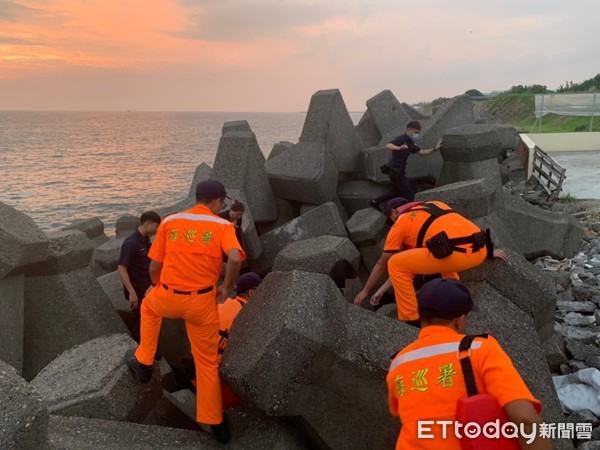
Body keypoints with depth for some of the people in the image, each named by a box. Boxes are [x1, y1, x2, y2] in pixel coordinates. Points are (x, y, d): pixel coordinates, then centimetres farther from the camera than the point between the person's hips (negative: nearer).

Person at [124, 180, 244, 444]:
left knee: (148, 306, 38)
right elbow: (235, 258, -21)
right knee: (208, 361, 17)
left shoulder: (169, 221, 6)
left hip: (167, 298, 1)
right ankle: (214, 422, 25)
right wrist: (227, 288, -5)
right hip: (202, 303, -1)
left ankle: (143, 362, 41)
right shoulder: (223, 226, -2)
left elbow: (154, 267, 6)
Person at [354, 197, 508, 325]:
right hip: (479, 249, 8)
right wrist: (488, 251, 48)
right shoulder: (435, 204, 32)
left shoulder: (400, 222, 16)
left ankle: (412, 320, 10)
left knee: (395, 264, 7)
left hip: (457, 254, -7)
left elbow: (382, 265, 23)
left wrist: (365, 291, 36)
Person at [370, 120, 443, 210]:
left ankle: (375, 202, 28)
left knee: (398, 192, 24)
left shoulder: (410, 143, 11)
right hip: (396, 171, -10)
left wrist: (434, 149, -1)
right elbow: (388, 146, -31)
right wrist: (399, 148, -49)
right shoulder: (401, 139, -15)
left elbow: (421, 152, 12)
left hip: (399, 171, 10)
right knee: (409, 194, -5)